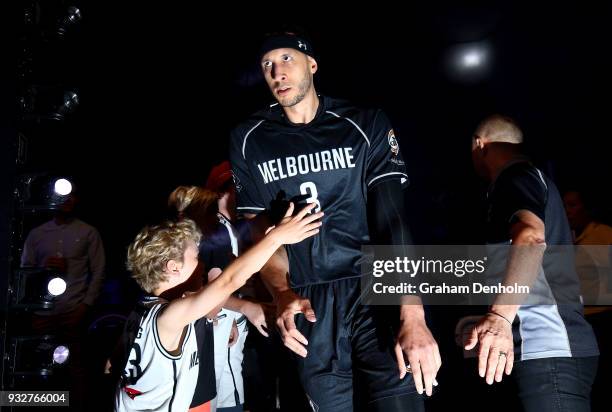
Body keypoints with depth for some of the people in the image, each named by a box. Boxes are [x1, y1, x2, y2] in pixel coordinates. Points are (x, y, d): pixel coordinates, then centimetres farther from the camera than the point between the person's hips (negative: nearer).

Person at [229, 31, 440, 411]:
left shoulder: (366, 125, -1)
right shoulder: (249, 141, 5)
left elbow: (392, 220, -10)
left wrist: (412, 314, -20)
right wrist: (282, 294, -13)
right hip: (308, 304, 2)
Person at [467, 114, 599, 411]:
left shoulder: (515, 176, -8)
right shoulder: (532, 177, 24)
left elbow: (531, 237, -29)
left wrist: (499, 315, -42)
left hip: (549, 348, -10)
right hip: (556, 345, 10)